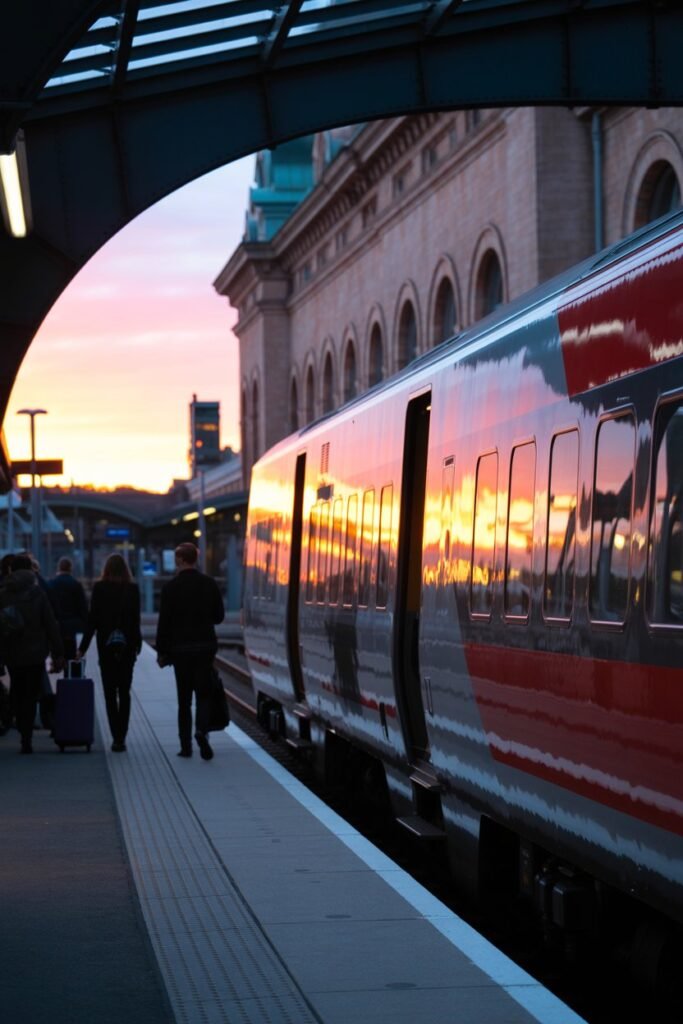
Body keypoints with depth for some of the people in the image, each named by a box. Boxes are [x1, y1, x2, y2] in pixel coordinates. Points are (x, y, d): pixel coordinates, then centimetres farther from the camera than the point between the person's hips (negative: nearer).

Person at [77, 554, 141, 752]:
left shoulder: (99, 588, -6)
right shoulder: (132, 589, -2)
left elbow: (92, 619, -7)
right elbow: (135, 619, -3)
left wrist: (83, 647, -2)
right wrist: (137, 643, 9)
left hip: (106, 646, -1)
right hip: (127, 646, 1)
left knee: (110, 693, 4)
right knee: (124, 693, 10)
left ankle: (117, 737, -5)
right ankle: (121, 737, 4)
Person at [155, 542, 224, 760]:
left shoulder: (171, 587, -9)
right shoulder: (210, 584, -2)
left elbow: (164, 622, -8)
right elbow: (218, 616, 4)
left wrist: (162, 652, 1)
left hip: (180, 649, -1)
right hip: (206, 646, 1)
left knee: (184, 697, 8)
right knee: (203, 693, 8)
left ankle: (185, 745, 9)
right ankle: (202, 730, -18)